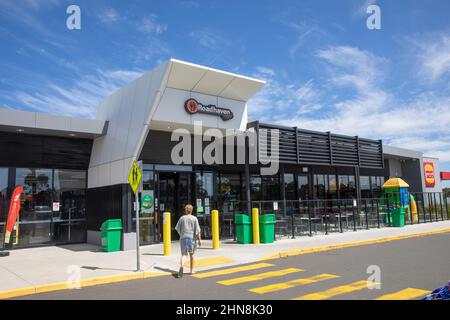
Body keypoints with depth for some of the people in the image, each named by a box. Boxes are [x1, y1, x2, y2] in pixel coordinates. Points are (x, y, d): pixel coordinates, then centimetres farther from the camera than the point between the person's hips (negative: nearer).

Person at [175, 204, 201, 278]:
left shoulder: (182, 218, 4)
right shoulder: (194, 218, -2)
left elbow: (177, 228, 5)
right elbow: (197, 230, -7)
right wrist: (199, 239, -3)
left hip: (183, 238, 1)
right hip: (192, 238, -1)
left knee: (184, 254, 2)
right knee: (192, 254, 14)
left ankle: (181, 266, -26)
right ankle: (192, 270, 20)